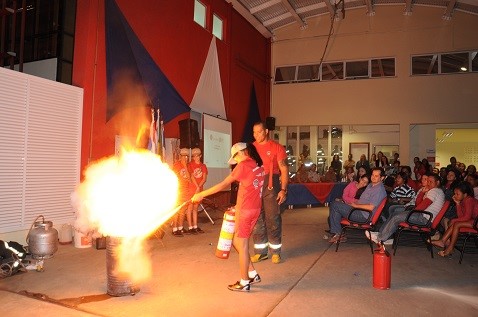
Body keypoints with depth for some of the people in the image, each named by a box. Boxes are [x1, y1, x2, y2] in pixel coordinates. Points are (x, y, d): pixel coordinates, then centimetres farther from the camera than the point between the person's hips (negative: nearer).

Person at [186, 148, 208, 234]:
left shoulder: (203, 166, 10)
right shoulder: (190, 164, -3)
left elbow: (204, 178, 2)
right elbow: (192, 176, -9)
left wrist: (199, 187, -12)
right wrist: (197, 187, -13)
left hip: (199, 190, 5)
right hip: (191, 189, -5)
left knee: (195, 208, 11)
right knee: (190, 208, -2)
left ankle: (195, 226, 16)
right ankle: (190, 228, 1)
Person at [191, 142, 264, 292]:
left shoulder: (243, 165, -11)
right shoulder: (259, 166, 12)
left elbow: (223, 185, -10)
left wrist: (201, 194, -4)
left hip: (245, 210, -8)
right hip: (255, 208, 8)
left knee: (242, 245, 3)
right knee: (237, 242, 17)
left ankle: (244, 283, 13)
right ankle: (252, 274, 22)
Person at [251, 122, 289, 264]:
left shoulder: (276, 147, -2)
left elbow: (284, 169, -3)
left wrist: (283, 189, -12)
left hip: (271, 185, -3)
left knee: (273, 218, 1)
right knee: (257, 219, 7)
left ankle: (275, 251, 13)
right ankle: (260, 251, 18)